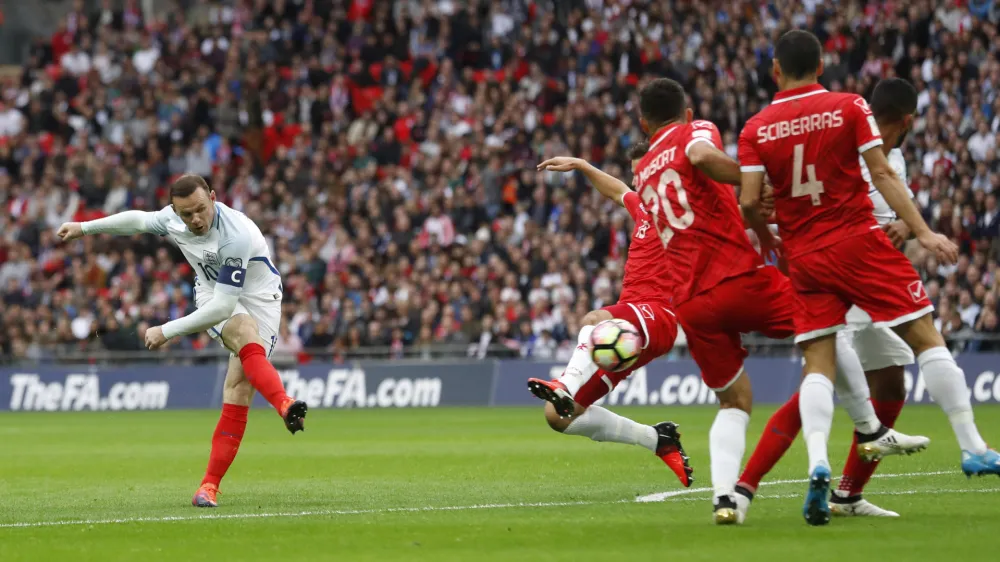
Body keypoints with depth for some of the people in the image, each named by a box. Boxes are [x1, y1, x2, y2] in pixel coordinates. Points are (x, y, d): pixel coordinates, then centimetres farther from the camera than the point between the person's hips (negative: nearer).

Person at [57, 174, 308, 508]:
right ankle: (285, 405, -55)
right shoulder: (173, 218, -13)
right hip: (213, 292, 4)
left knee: (240, 388, -16)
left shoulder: (236, 236, -33)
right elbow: (139, 220, 12)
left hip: (257, 296, -4)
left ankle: (210, 485, -12)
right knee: (247, 336, -32)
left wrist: (167, 332, -27)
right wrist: (84, 227, 20)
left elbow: (222, 306, -31)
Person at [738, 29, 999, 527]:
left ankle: (817, 466, -19)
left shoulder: (756, 129, 2)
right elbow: (882, 175, -8)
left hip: (804, 257, 2)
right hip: (860, 243, -2)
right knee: (925, 337, 4)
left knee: (818, 364, 3)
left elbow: (749, 201, -4)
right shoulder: (849, 108, -2)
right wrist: (922, 233, -7)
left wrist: (768, 241, 16)